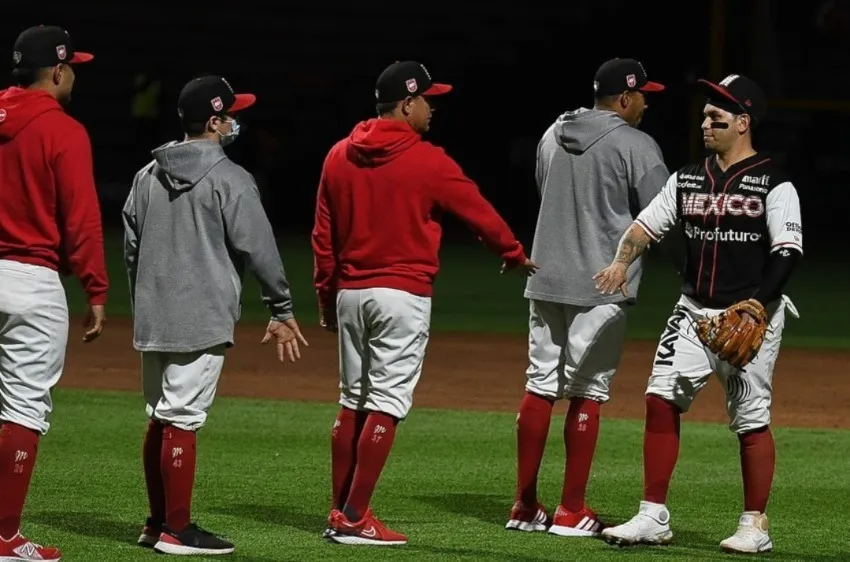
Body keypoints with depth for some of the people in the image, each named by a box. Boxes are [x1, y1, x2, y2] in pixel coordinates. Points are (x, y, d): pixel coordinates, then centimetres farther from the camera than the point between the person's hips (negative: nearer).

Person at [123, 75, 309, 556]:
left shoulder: (149, 175, 10)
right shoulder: (229, 178, -10)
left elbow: (131, 247, 15)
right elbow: (257, 248, -11)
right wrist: (282, 309, -3)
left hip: (152, 317, 7)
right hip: (202, 319, -7)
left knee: (160, 418, 14)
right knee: (183, 421, -6)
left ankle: (158, 523, 19)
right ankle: (177, 531, -4)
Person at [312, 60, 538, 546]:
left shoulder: (339, 157, 7)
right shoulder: (427, 161, -10)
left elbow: (324, 234, 10)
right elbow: (478, 211, -1)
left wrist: (327, 296, 18)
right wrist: (515, 254, 16)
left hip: (350, 292, 6)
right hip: (403, 294, -6)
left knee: (352, 403, 13)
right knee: (387, 404, -5)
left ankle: (340, 513, 14)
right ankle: (355, 519, -9)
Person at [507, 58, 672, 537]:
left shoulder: (553, 136, 10)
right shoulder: (636, 146, -10)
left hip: (546, 280, 6)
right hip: (601, 286, -6)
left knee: (540, 386, 9)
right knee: (588, 394, -1)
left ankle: (525, 506, 10)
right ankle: (571, 512, 1)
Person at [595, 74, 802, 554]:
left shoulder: (773, 183, -7)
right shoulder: (688, 178, 12)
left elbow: (789, 250, -12)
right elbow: (648, 225, 10)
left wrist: (757, 305, -23)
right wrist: (622, 261, -10)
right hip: (694, 313, 6)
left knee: (751, 420, -1)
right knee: (661, 401, -5)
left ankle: (755, 525, 10)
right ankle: (654, 518, -1)